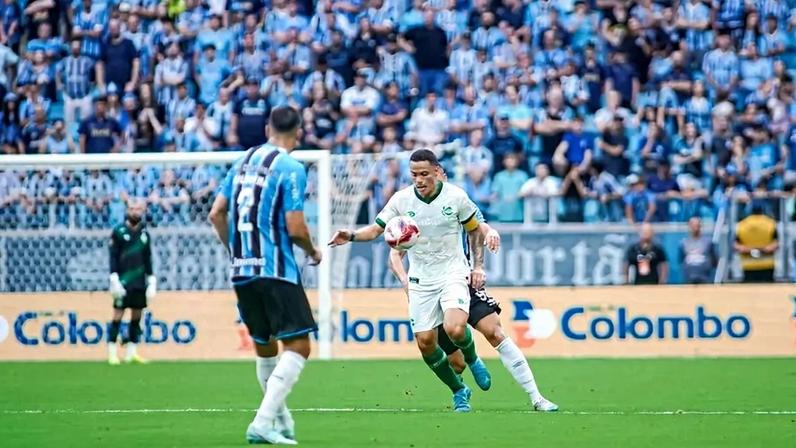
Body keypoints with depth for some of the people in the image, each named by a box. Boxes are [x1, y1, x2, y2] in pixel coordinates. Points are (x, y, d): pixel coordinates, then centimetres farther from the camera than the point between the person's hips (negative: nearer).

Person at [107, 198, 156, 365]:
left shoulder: (144, 233, 11)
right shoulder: (119, 231, -2)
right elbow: (113, 257, -4)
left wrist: (152, 281, 10)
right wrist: (114, 279, -12)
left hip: (140, 282, 5)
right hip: (123, 281, -5)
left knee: (137, 315, 5)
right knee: (118, 315, -6)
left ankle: (132, 352, 10)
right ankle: (112, 353, -4)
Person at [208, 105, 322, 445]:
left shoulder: (244, 161, 12)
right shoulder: (291, 168, -9)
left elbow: (216, 214, 13)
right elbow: (295, 228, -14)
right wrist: (313, 252, 5)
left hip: (241, 271, 8)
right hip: (276, 272, -8)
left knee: (264, 347, 19)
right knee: (298, 347, -7)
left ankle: (282, 420, 27)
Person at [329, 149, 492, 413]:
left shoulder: (455, 196, -8)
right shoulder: (401, 199, -6)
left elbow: (475, 230, 6)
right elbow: (376, 229, -3)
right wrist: (352, 236, -23)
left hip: (453, 273, -3)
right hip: (421, 280, 3)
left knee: (454, 329, -27)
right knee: (425, 342, -3)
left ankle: (472, 360, 8)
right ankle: (459, 392, 18)